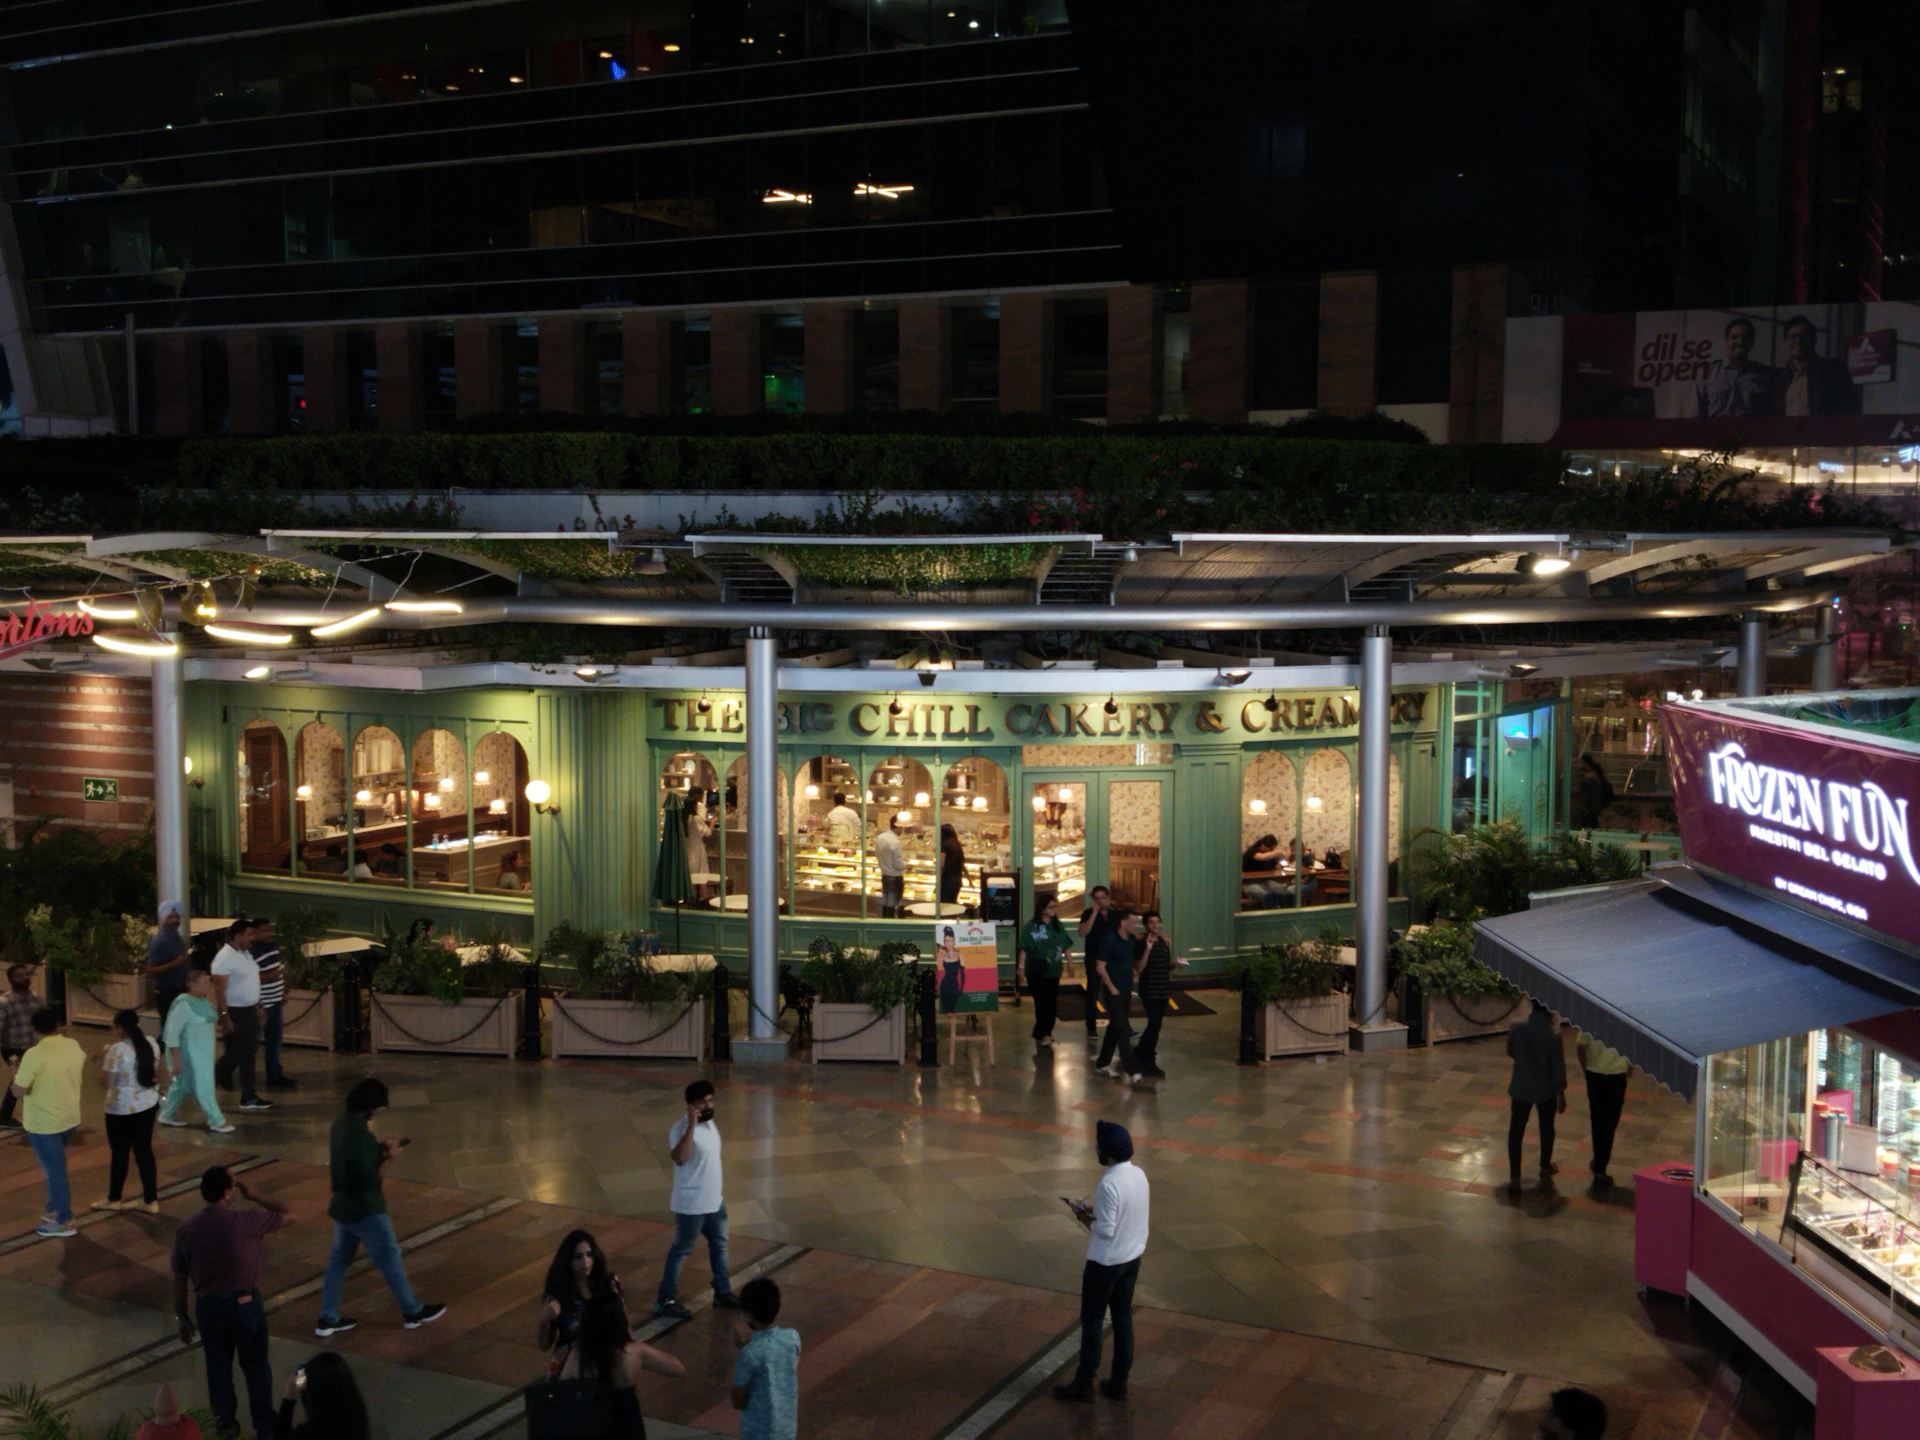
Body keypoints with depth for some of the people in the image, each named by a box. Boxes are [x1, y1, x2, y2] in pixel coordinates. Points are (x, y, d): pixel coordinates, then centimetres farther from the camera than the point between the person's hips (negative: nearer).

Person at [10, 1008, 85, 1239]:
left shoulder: (34, 1055, -23)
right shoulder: (74, 1046, -2)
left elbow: (18, 1091, -17)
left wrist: (16, 1074, 3)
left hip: (44, 1124, -7)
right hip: (71, 1118, 7)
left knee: (55, 1170, 4)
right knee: (56, 1166, 25)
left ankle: (64, 1222, 12)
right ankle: (55, 1209, 36)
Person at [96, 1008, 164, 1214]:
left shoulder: (117, 1050, -19)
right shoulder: (151, 1044, 1)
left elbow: (107, 1082, -14)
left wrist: (103, 1059, -2)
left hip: (122, 1109, -6)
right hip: (148, 1104, 6)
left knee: (120, 1153, 10)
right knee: (144, 1150, 12)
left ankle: (114, 1199, 26)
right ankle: (151, 1201, 15)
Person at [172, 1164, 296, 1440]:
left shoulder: (186, 1231, -8)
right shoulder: (245, 1222, -19)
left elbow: (179, 1281, 0)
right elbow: (290, 1216, -6)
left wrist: (183, 1318, 13)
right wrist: (253, 1196, -2)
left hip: (208, 1307, 3)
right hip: (245, 1304, -2)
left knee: (218, 1366, 20)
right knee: (255, 1365, 14)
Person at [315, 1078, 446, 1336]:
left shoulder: (342, 1121, 1)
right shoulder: (361, 1133, -27)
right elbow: (371, 1178, -23)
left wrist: (379, 1149, 6)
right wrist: (389, 1158, -11)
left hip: (343, 1204, 9)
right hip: (365, 1208, -9)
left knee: (339, 1258, 16)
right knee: (389, 1258, 6)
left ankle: (328, 1319, 22)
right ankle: (413, 1312, 20)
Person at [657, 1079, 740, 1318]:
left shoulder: (710, 1123, 4)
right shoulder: (682, 1128, -23)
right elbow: (680, 1158, -41)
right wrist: (691, 1125, -42)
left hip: (714, 1200, 9)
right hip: (691, 1204, -9)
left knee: (719, 1244, 20)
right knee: (681, 1250, 2)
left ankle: (723, 1291, 35)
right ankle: (666, 1300, 14)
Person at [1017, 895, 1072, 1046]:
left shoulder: (1058, 926, 6)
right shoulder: (1031, 927, -11)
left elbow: (1066, 946, 11)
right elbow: (1024, 948, -14)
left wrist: (1069, 962, 5)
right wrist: (1021, 967, -19)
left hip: (1053, 971, 5)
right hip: (1037, 972, -5)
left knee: (1051, 1004, 10)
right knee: (1042, 1004, -4)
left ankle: (1046, 1032, 23)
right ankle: (1041, 1034, 6)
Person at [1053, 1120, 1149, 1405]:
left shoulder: (1109, 1183, -27)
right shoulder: (1139, 1174, -1)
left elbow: (1105, 1230, -24)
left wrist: (1085, 1218, -8)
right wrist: (1096, 1210, 8)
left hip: (1106, 1263, -8)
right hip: (1133, 1258, 8)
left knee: (1092, 1322, 7)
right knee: (1123, 1319, 16)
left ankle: (1083, 1385, 19)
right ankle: (1118, 1384, 25)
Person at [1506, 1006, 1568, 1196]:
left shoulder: (1516, 1027, -10)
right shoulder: (1553, 1033, -18)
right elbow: (1558, 1066, -14)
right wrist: (1561, 1093, -4)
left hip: (1521, 1087, 1)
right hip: (1546, 1089, -1)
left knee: (1516, 1131, 5)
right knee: (1546, 1128, 22)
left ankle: (1514, 1178, -4)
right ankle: (1545, 1168, 39)